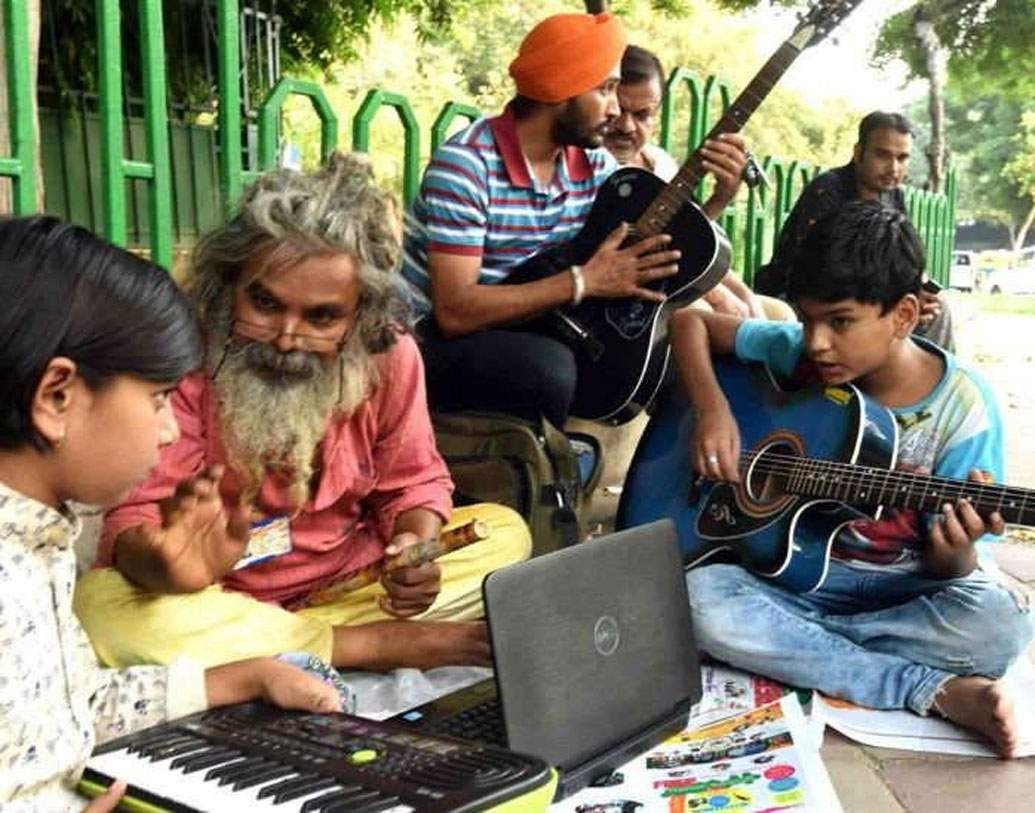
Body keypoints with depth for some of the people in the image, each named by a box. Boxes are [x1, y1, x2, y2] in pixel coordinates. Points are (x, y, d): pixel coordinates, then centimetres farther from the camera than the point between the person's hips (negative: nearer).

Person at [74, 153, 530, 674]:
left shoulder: (389, 355, -10)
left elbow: (413, 482, 3)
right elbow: (131, 519, -20)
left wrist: (419, 548, -21)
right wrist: (173, 566, -45)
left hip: (348, 585, 3)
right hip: (219, 599, -2)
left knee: (506, 534, -8)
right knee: (103, 606, -33)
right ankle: (382, 645, -23)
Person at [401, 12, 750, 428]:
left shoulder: (593, 163, -1)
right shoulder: (467, 164, -21)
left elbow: (654, 253, 7)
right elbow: (455, 311, -28)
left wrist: (721, 195, -9)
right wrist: (583, 282, -28)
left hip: (526, 329, 7)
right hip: (436, 341, -7)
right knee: (550, 368, -34)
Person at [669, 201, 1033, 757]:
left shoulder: (963, 409, -13)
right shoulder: (797, 353, -7)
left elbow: (946, 569, -10)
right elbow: (690, 323, 2)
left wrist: (956, 553, -36)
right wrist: (712, 409, -14)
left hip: (904, 588, -2)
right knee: (700, 598, -29)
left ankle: (790, 641, -17)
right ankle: (936, 691, -25)